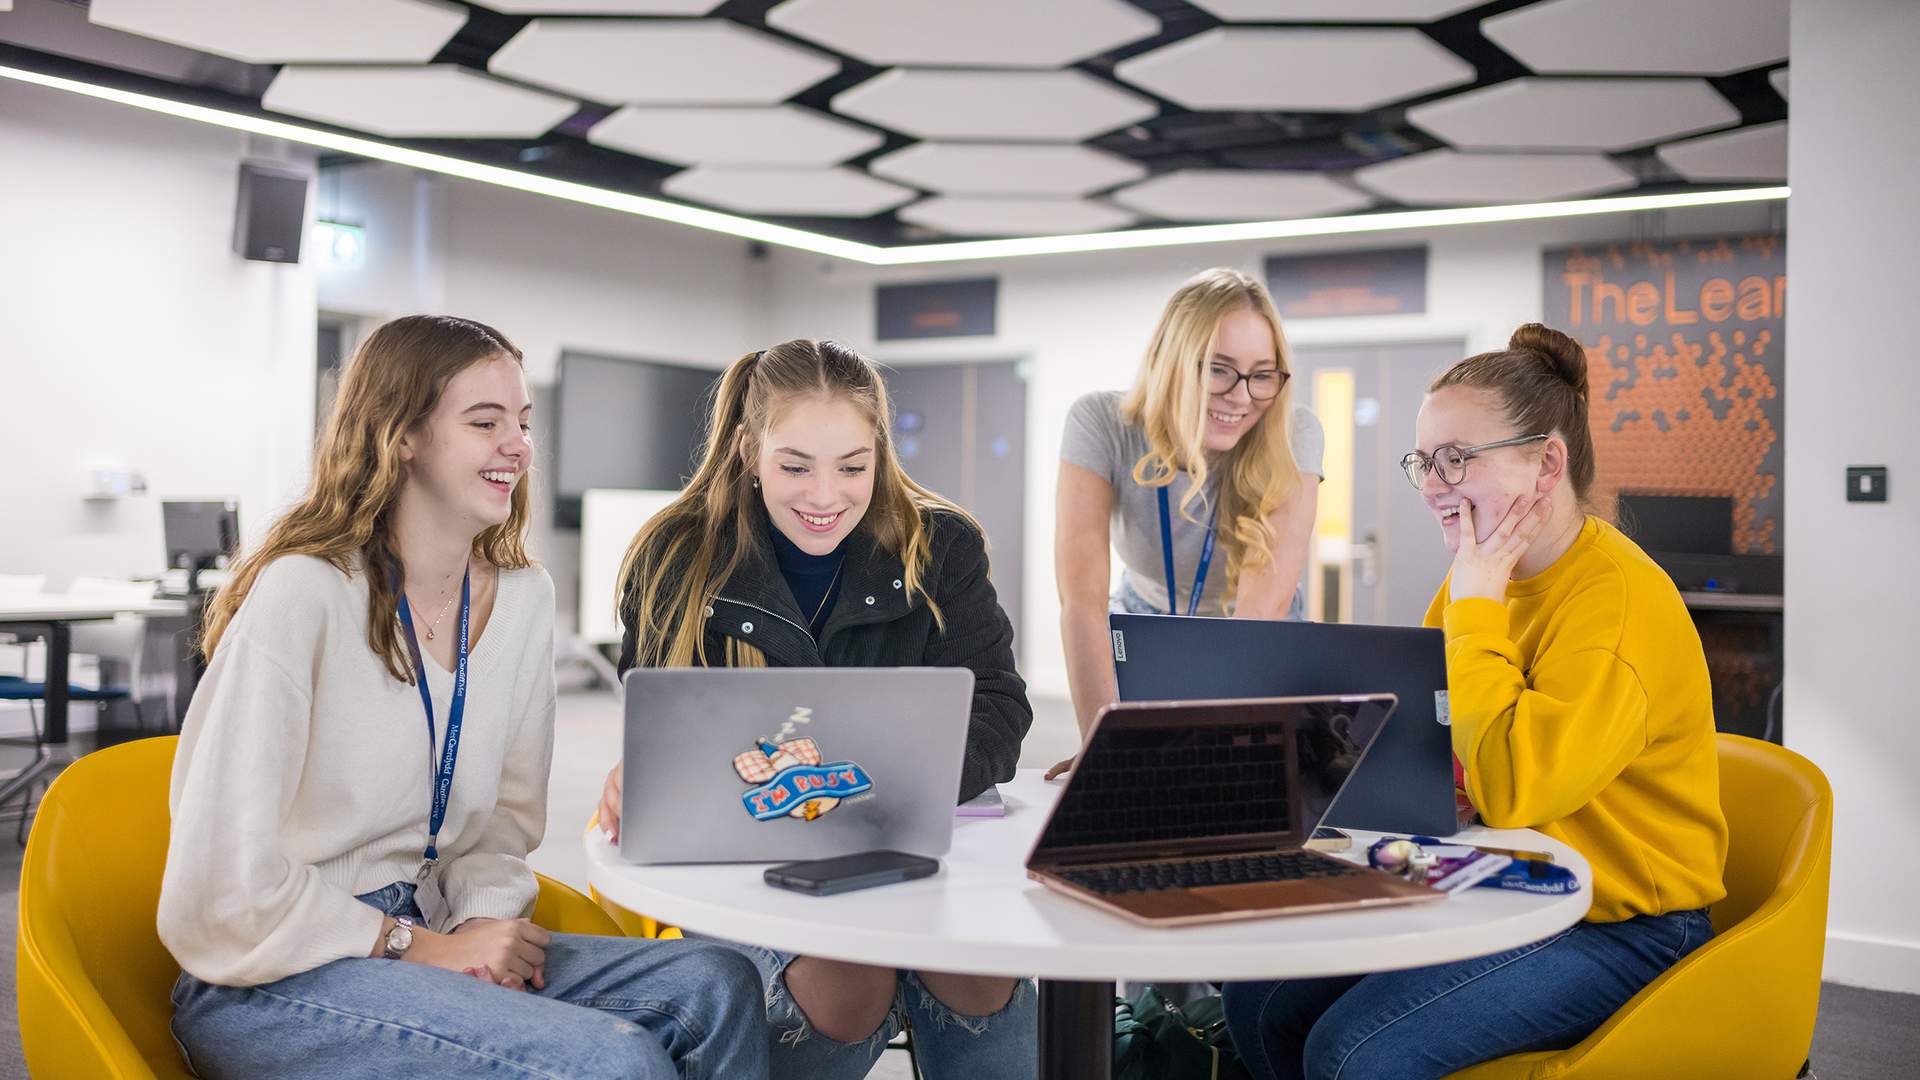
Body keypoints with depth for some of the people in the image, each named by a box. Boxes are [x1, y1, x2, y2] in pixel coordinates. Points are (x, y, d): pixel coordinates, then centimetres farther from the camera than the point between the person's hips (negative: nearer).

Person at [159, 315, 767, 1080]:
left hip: (425, 938, 7)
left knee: (716, 989, -15)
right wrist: (422, 950, -15)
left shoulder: (523, 599, 5)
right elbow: (231, 884, -20)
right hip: (273, 986, -6)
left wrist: (487, 913, -8)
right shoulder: (301, 594, -18)